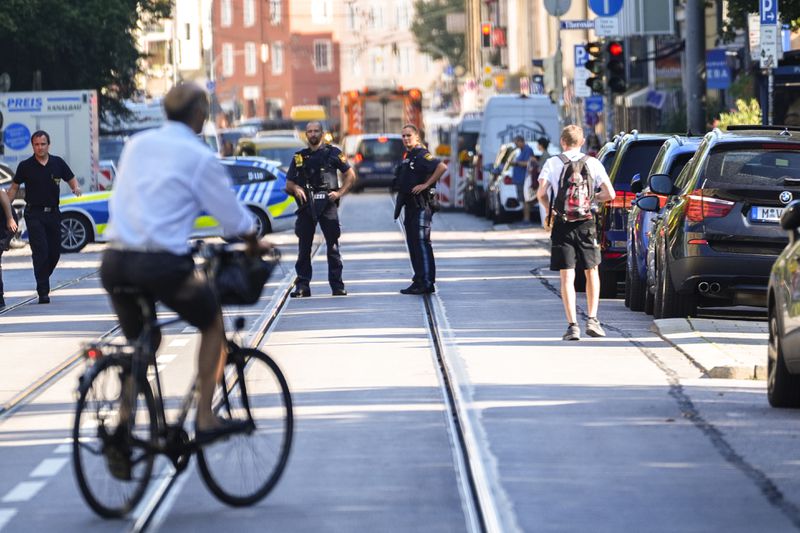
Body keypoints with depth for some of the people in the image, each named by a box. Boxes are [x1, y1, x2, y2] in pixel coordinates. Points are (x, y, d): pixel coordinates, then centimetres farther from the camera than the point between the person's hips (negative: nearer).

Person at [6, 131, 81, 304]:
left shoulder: (58, 163, 5)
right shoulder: (25, 166, -1)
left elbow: (71, 180, 13)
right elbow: (14, 188, 7)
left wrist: (76, 188, -10)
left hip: (53, 213, 3)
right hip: (34, 214, -3)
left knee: (55, 252, 7)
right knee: (40, 251, -12)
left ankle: (42, 280, 31)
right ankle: (43, 291, -12)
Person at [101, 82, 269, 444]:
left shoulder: (137, 144, 12)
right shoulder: (198, 156, -3)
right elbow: (233, 217, 3)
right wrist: (254, 245, 23)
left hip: (115, 260, 5)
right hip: (163, 263, -5)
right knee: (213, 326, 19)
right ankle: (204, 420, 12)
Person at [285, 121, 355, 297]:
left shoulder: (332, 153, 7)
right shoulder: (299, 157, 15)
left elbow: (350, 175, 8)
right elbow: (288, 184, 16)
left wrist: (339, 193, -5)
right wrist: (296, 188, -6)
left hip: (327, 204, -2)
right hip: (306, 205, 2)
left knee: (333, 246, -3)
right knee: (304, 247, 1)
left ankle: (337, 286, 0)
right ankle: (302, 286, 4)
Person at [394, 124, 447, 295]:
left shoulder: (422, 155, -12)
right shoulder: (407, 156, 17)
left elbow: (442, 167, -26)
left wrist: (426, 184, -23)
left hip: (420, 206, -10)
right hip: (409, 205, 10)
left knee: (421, 243, -11)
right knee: (412, 244, 11)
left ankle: (427, 283, -12)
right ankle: (419, 280, 16)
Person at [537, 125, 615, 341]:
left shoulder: (553, 163, -1)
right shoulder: (593, 163, 3)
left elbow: (542, 193, -12)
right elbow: (609, 194, -3)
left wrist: (549, 211, 7)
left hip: (562, 225, -1)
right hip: (586, 224, 1)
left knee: (567, 276, 0)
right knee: (591, 271, 16)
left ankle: (572, 325, -7)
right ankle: (592, 319, 9)